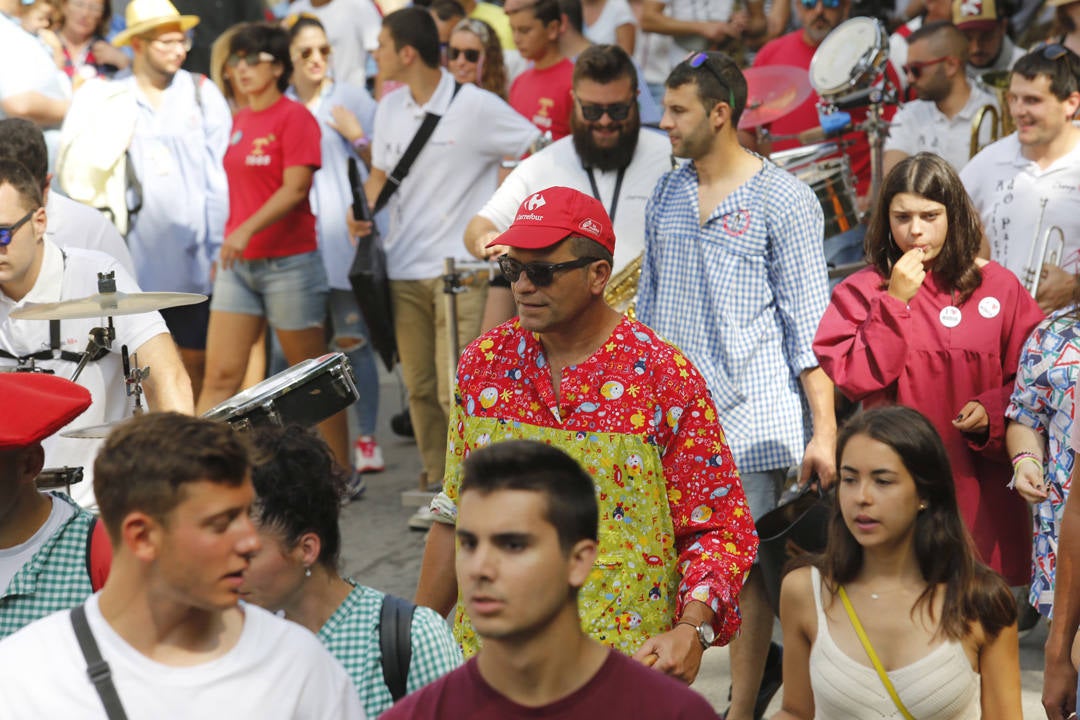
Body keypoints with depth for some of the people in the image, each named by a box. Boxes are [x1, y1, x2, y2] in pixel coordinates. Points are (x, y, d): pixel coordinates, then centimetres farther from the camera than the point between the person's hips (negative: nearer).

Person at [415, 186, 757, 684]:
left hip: (625, 662, -3)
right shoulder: (483, 362, 4)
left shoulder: (666, 378, -8)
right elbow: (454, 517, 12)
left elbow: (719, 529, -6)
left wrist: (693, 629, -22)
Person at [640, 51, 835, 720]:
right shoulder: (666, 195, 12)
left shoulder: (784, 200, -5)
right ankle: (761, 660, 26)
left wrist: (823, 430, -11)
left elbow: (809, 323, -7)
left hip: (749, 412, -5)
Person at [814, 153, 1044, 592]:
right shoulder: (861, 291, 3)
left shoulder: (997, 287, 4)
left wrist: (993, 412, -11)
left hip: (978, 485, 1)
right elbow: (853, 378, -9)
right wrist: (895, 302, -12)